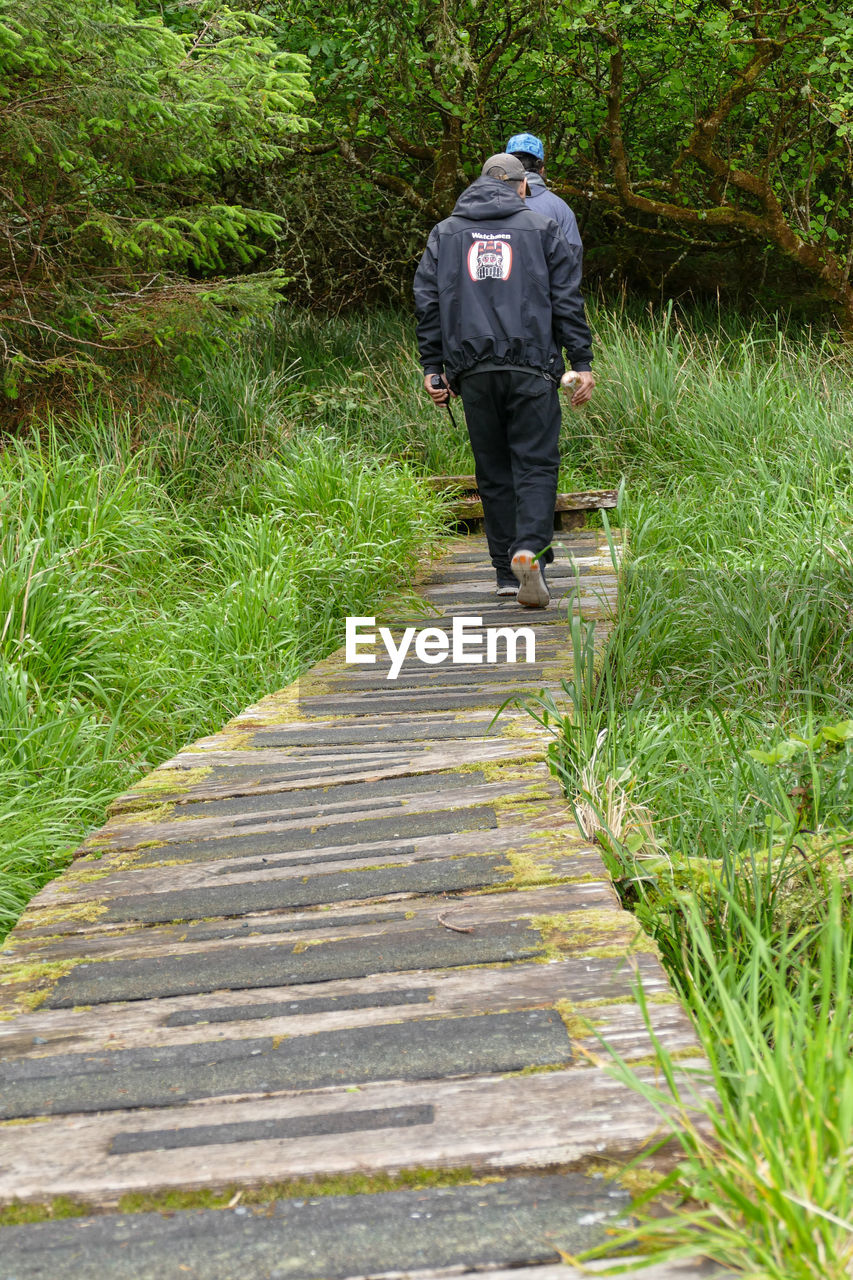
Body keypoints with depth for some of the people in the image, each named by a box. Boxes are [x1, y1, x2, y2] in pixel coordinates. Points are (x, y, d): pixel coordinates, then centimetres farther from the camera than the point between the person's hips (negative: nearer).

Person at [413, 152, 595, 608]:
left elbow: (428, 302, 9)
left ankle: (507, 571, 10)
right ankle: (530, 550, -24)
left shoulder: (444, 233, 15)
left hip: (473, 371, 2)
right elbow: (567, 301, 2)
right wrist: (582, 362, 3)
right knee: (535, 464, -2)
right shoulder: (543, 228, 8)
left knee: (493, 471, 9)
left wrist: (432, 367, 11)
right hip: (531, 368, -2)